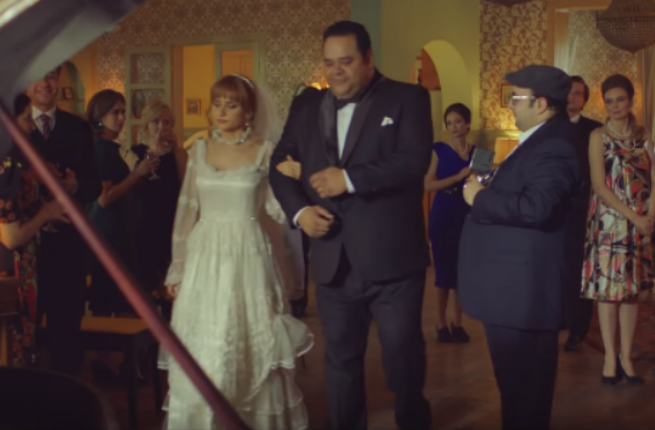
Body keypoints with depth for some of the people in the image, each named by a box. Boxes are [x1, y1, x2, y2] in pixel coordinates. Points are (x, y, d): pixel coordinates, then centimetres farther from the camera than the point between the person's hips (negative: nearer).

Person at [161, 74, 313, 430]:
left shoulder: (265, 152, -1)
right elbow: (186, 210, 9)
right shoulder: (200, 150, 8)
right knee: (203, 351, 5)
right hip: (204, 257, 3)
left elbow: (277, 209, -1)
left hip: (247, 257, -2)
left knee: (249, 348, 3)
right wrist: (177, 268, 7)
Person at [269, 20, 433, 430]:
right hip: (334, 261, 5)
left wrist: (350, 179, -19)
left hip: (392, 258, -4)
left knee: (403, 358, 7)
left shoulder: (408, 98, -2)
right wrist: (299, 210, -4)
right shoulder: (307, 108, 12)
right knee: (341, 361, 16)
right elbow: (280, 164, 15)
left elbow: (415, 161, -16)